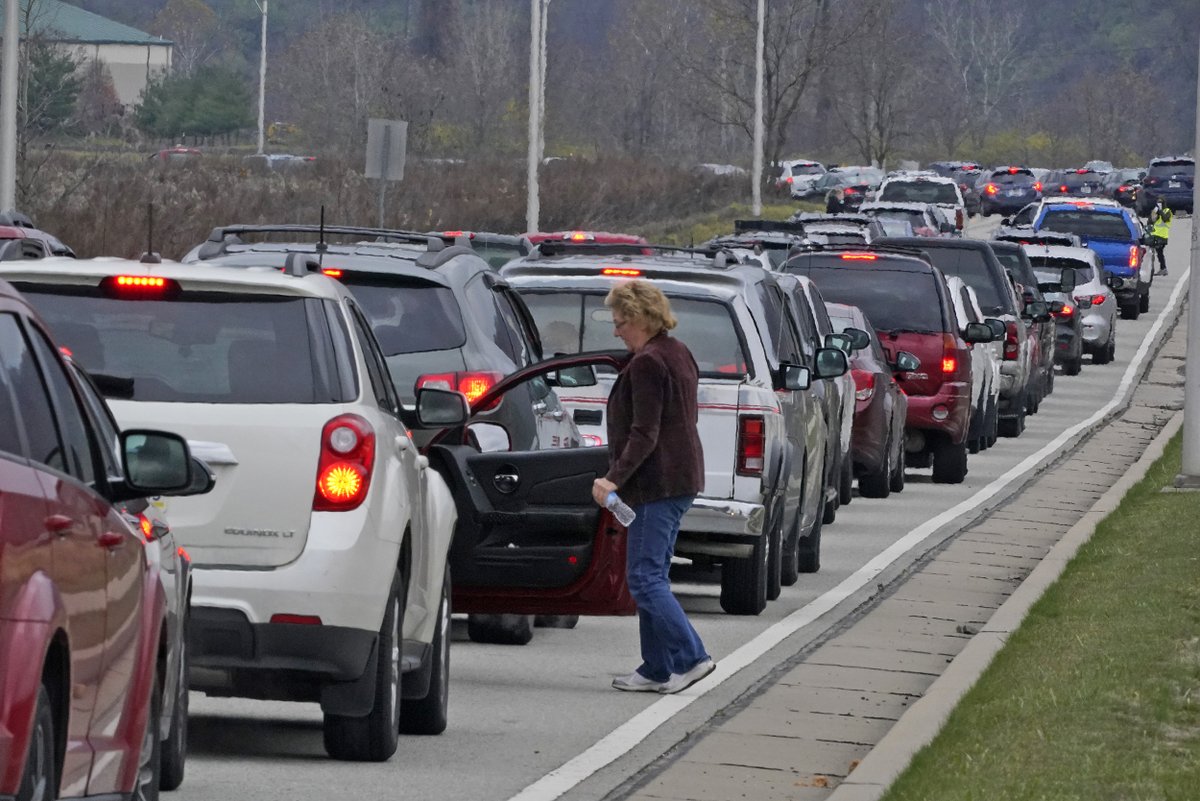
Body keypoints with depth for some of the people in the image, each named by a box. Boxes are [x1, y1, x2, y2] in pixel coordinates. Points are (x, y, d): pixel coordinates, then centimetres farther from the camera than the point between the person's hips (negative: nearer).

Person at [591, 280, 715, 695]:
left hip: (657, 484, -10)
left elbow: (644, 435, -21)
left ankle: (691, 657, -11)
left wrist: (616, 479, -22)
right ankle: (657, 669, 12)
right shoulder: (679, 354, 15)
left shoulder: (647, 363, -16)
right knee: (652, 576, 12)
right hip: (682, 478, 10)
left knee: (644, 578, -8)